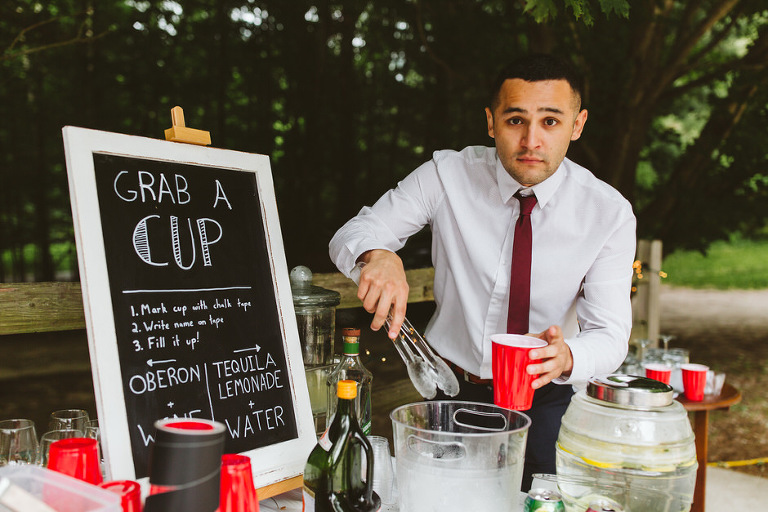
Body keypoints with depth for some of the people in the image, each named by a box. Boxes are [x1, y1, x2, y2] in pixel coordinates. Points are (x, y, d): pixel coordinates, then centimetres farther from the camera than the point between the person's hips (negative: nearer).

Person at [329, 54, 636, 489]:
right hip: (450, 388, 1)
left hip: (542, 402, 0)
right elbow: (350, 236, -10)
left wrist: (566, 356, -39)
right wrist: (378, 255, -35)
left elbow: (610, 334, -14)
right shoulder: (447, 175, -13)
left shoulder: (610, 213, -13)